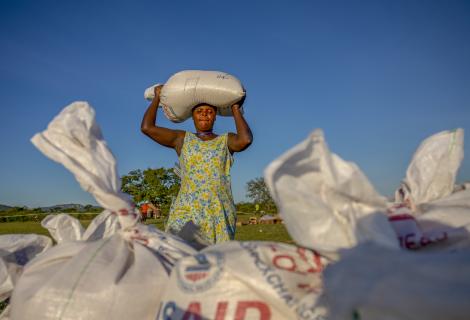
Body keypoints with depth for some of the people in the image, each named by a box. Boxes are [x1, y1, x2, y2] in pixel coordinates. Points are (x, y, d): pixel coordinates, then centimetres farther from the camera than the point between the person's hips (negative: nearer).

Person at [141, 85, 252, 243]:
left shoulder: (226, 141, 13)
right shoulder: (182, 139, 16)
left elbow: (246, 139, -9)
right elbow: (147, 127, 9)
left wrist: (236, 110, 6)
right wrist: (157, 97, 20)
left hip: (219, 213, 0)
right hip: (186, 211, 0)